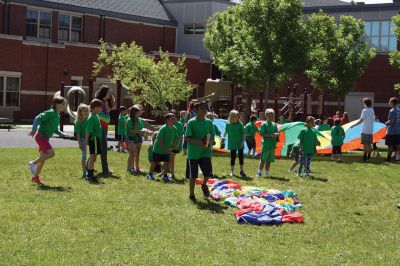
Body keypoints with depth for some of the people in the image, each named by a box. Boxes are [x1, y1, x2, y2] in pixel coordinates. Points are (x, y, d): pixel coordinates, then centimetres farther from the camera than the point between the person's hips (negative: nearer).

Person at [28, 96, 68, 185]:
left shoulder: (57, 116, 15)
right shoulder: (51, 112, -12)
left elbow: (55, 130, 24)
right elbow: (38, 118, -19)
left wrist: (63, 134, 10)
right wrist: (34, 130, -26)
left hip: (45, 138, 9)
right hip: (41, 135, -9)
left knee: (43, 157, 10)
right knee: (51, 153, -20)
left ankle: (36, 177, 19)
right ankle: (33, 163, -9)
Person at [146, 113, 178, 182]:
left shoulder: (174, 129, -5)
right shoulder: (163, 128, -24)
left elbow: (175, 138, 11)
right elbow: (159, 139, -24)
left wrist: (172, 145, 0)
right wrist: (164, 149, -22)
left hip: (167, 149, 5)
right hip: (158, 148, -5)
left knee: (167, 162, 1)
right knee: (155, 161, 7)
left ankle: (165, 176, 13)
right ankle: (150, 174, 23)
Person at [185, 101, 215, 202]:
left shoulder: (209, 122, 7)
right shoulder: (191, 122, -7)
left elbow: (212, 136, 12)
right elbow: (187, 138, -10)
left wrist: (209, 142, -9)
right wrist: (198, 142, -24)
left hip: (205, 152, 3)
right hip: (193, 152, -3)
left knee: (208, 173, -9)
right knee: (193, 175, 3)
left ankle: (204, 185, 24)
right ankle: (191, 195, 20)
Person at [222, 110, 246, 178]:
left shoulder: (240, 124, -10)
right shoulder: (228, 124, -2)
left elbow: (244, 134, -9)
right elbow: (226, 131, 15)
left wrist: (243, 141, -15)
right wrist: (223, 136, 4)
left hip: (240, 144, -2)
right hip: (232, 144, 2)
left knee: (241, 157, 3)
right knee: (233, 157, 7)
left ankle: (241, 171, 14)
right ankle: (232, 172, 16)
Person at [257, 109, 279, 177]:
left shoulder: (274, 124, 14)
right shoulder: (264, 124, -4)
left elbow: (277, 133, 19)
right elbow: (262, 134, -12)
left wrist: (277, 135, -5)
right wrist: (271, 135, -18)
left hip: (272, 145, 6)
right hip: (266, 145, -6)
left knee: (269, 160, 11)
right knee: (263, 159, -5)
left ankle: (267, 173, 17)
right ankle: (259, 172, 0)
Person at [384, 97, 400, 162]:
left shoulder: (392, 110, -17)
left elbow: (392, 121, -22)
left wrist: (386, 123, -4)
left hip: (391, 131, -8)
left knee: (390, 145, -2)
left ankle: (389, 157, 0)